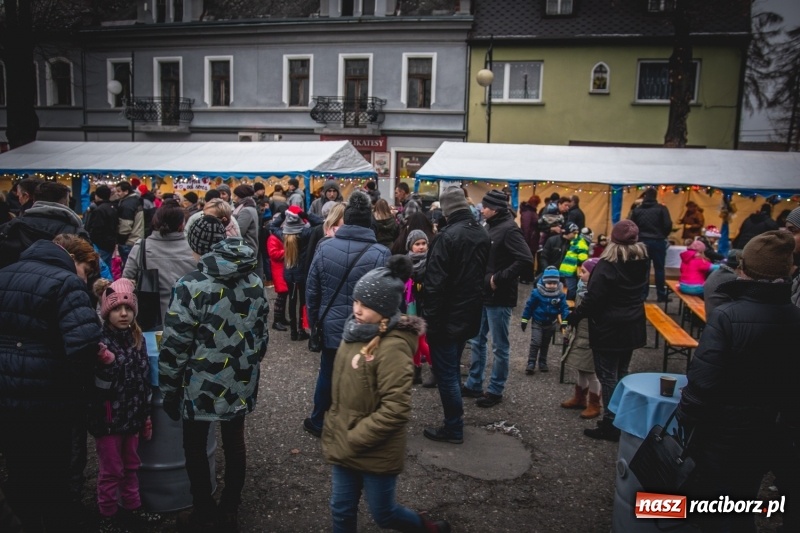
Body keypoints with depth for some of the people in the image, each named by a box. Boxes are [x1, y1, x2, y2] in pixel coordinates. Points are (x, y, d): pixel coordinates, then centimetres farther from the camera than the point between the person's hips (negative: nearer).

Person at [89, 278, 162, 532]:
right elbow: (97, 385, -23)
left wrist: (146, 415, 12)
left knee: (130, 466, 21)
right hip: (107, 417, -5)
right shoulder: (99, 341, -17)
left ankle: (132, 506, 38)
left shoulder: (136, 338, 1)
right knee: (111, 470, 10)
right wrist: (106, 362, -40)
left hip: (131, 415, 6)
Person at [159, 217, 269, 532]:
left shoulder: (191, 286, -17)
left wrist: (169, 390, -3)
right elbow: (261, 333, 8)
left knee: (195, 447, 14)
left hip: (203, 384, -5)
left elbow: (175, 345, -15)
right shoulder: (254, 281, 0)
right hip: (241, 382, 5)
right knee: (234, 442, 18)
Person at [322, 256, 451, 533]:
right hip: (344, 446, 7)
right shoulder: (357, 333, 0)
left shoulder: (392, 347, -24)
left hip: (376, 454, -7)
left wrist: (353, 440, -19)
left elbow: (395, 409, -26)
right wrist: (334, 430, 11)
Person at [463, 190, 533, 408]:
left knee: (499, 346, 4)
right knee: (477, 340, 17)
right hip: (483, 294, 10)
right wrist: (481, 279, 6)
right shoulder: (492, 227, 11)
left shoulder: (509, 229, -16)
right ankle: (474, 384, 30)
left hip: (499, 298, -9)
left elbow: (526, 260, -27)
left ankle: (495, 390, 16)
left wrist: (499, 278, -23)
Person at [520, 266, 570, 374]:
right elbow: (529, 306, -8)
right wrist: (524, 320, -3)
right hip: (537, 323, -3)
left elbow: (564, 308, -6)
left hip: (550, 324, 3)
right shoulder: (536, 292, -17)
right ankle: (531, 363, -4)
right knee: (535, 343, -10)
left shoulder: (560, 294, -11)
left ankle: (542, 363, 29)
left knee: (545, 344, 17)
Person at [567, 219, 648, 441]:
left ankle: (611, 424, 7)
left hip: (609, 329, -7)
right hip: (632, 327, 7)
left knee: (608, 376, 1)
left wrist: (575, 317, -8)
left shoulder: (608, 265, -19)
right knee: (621, 373, 18)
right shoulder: (641, 261, 2)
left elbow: (593, 298, -20)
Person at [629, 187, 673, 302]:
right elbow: (668, 225, -9)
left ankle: (642, 294, 8)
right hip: (658, 241, -2)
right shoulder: (661, 209, -5)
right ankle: (661, 295, 8)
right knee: (659, 268, 6)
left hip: (642, 241, 2)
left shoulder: (637, 209, 2)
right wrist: (663, 236, 9)